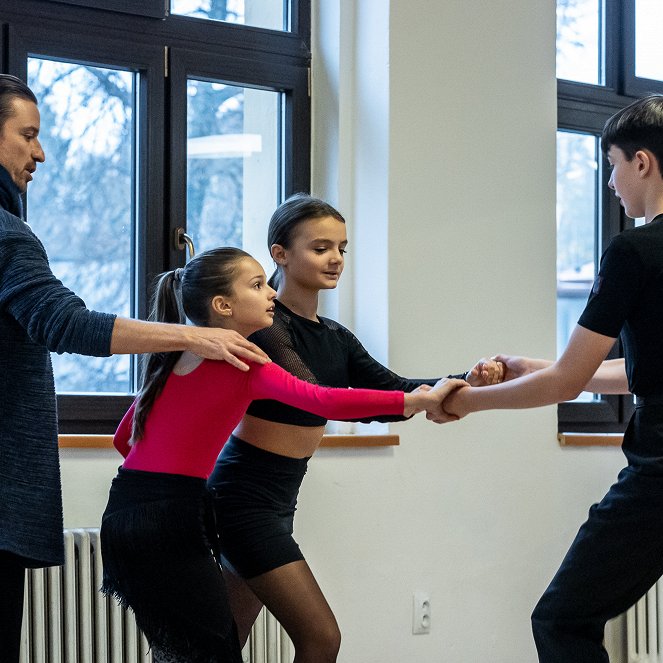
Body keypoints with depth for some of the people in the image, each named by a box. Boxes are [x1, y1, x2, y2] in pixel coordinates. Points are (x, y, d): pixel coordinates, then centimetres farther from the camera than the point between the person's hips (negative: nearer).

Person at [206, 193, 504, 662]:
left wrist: (466, 382, -17)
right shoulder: (265, 325, -15)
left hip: (280, 501, 8)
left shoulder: (336, 339, 12)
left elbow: (391, 388, 1)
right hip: (246, 495, -8)